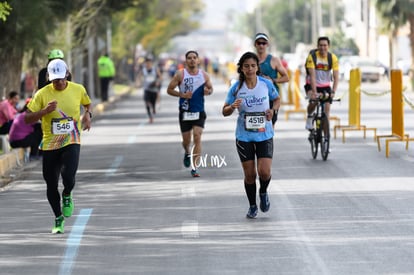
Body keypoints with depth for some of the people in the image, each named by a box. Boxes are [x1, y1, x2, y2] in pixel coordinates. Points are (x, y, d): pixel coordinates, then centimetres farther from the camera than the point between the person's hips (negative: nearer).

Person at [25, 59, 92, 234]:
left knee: (68, 177, -23)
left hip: (71, 142, -1)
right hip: (50, 145, 1)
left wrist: (88, 114, 0)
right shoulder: (42, 94, -6)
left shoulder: (78, 90, 0)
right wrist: (45, 111, -21)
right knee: (51, 185, 5)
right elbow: (27, 118, -5)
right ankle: (58, 219, 28)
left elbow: (88, 103, 22)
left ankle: (67, 197, 14)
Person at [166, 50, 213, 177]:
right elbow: (169, 90, -1)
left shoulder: (204, 75, 3)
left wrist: (208, 91, -7)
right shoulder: (180, 74, -4)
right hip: (185, 112, 0)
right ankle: (187, 153, 44)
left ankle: (194, 167, -10)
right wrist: (182, 94, -16)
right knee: (186, 139, 7)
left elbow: (210, 88, 17)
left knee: (197, 137, -12)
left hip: (199, 111, 1)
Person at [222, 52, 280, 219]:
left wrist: (272, 110, -8)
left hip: (264, 135, 0)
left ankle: (263, 193, 22)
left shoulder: (267, 84, -5)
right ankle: (252, 206, 24)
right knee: (249, 174, 4)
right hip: (244, 136, 0)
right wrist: (232, 107, -22)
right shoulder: (236, 88, -7)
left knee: (264, 172, -12)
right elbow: (225, 112, 0)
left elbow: (277, 99, 13)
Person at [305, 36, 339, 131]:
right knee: (313, 101, -27)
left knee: (327, 106, -11)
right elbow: (312, 75, -27)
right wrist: (314, 91, -36)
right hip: (313, 85, -2)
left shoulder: (333, 58, -15)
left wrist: (333, 91, -32)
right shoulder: (312, 57, -21)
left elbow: (336, 77, -19)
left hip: (325, 86, 2)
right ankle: (309, 117, 3)